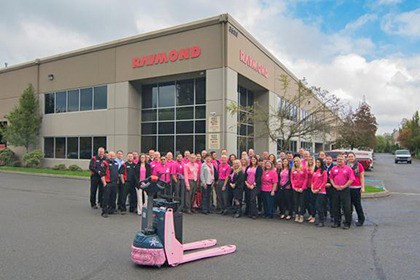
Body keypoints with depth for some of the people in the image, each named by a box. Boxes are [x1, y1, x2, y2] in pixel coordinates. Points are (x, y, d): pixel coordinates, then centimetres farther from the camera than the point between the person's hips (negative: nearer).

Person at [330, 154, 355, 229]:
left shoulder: (348, 169, 0)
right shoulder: (333, 169, 10)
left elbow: (351, 179, -6)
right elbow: (331, 178, 11)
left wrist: (344, 186, -11)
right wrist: (334, 185, -4)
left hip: (345, 190, -4)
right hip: (336, 190, 4)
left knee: (346, 207, -2)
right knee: (335, 207, 9)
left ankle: (347, 223, 8)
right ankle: (336, 222, 21)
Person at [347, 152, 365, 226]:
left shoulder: (359, 165, 0)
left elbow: (362, 177, 0)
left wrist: (362, 187, -5)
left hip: (356, 188, -3)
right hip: (347, 187, 3)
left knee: (357, 204, 0)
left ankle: (361, 219, 11)